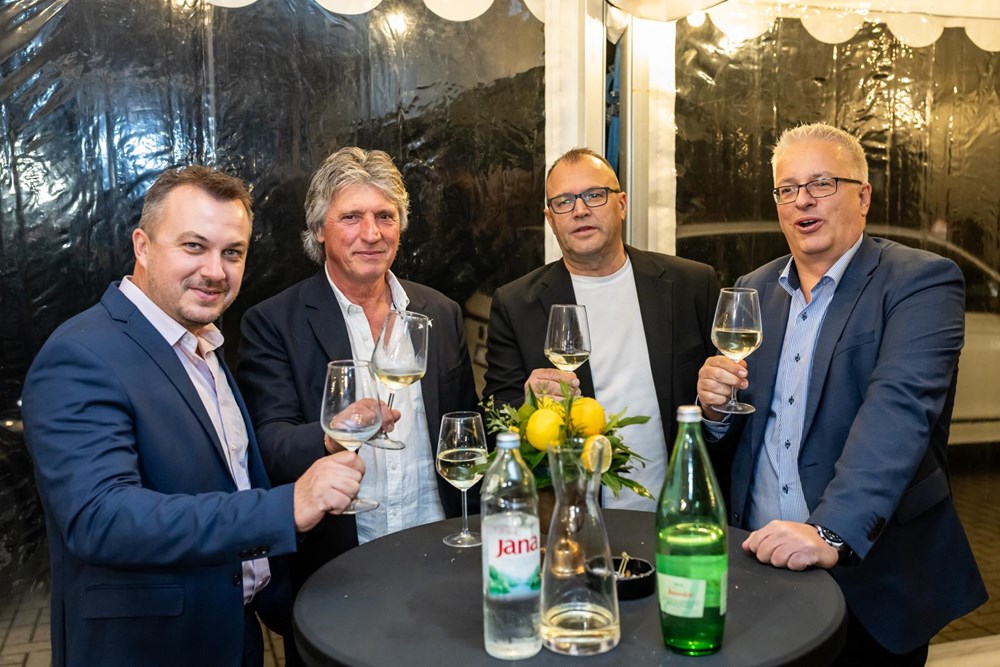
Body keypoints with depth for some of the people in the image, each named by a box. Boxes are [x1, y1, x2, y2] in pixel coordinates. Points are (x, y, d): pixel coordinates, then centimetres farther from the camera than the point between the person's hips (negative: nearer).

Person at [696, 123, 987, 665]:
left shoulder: (921, 282, -9)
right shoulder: (753, 292, 6)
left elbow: (900, 408, -25)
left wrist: (832, 533, -35)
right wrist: (716, 406, -12)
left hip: (871, 581, -4)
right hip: (760, 562, 4)